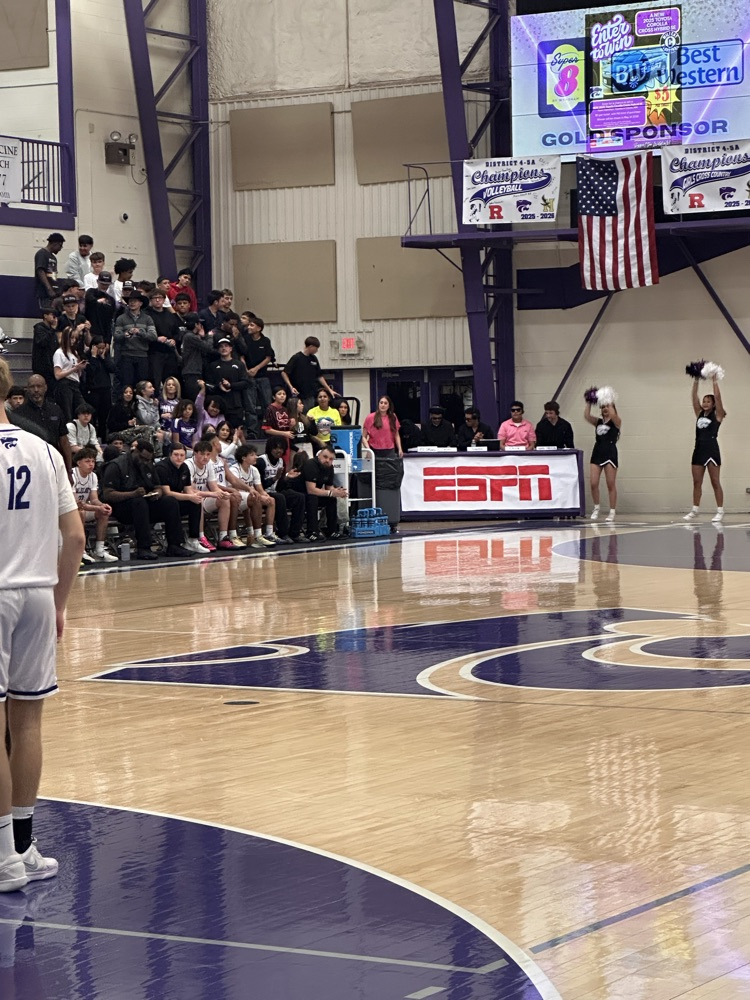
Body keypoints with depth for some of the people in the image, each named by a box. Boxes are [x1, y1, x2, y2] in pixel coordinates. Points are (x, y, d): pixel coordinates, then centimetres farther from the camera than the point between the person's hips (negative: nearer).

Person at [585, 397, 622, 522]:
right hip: (597, 453, 4)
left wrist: (610, 404, -10)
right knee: (593, 484, -2)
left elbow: (613, 415, -20)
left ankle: (612, 512, 4)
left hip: (610, 453, -4)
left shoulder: (616, 422, 3)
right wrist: (589, 403, -3)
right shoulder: (598, 422, 15)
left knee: (611, 485, -2)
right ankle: (596, 508, 16)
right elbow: (587, 415, -1)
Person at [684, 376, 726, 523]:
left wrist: (714, 381, -6)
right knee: (697, 482, 7)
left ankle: (720, 511, 1)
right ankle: (695, 511, 12)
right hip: (699, 449, 6)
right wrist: (695, 381, 4)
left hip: (712, 450, -6)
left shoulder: (717, 415, 0)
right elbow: (694, 397, 9)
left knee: (715, 482, -3)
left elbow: (717, 397, -9)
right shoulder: (699, 414, 13)